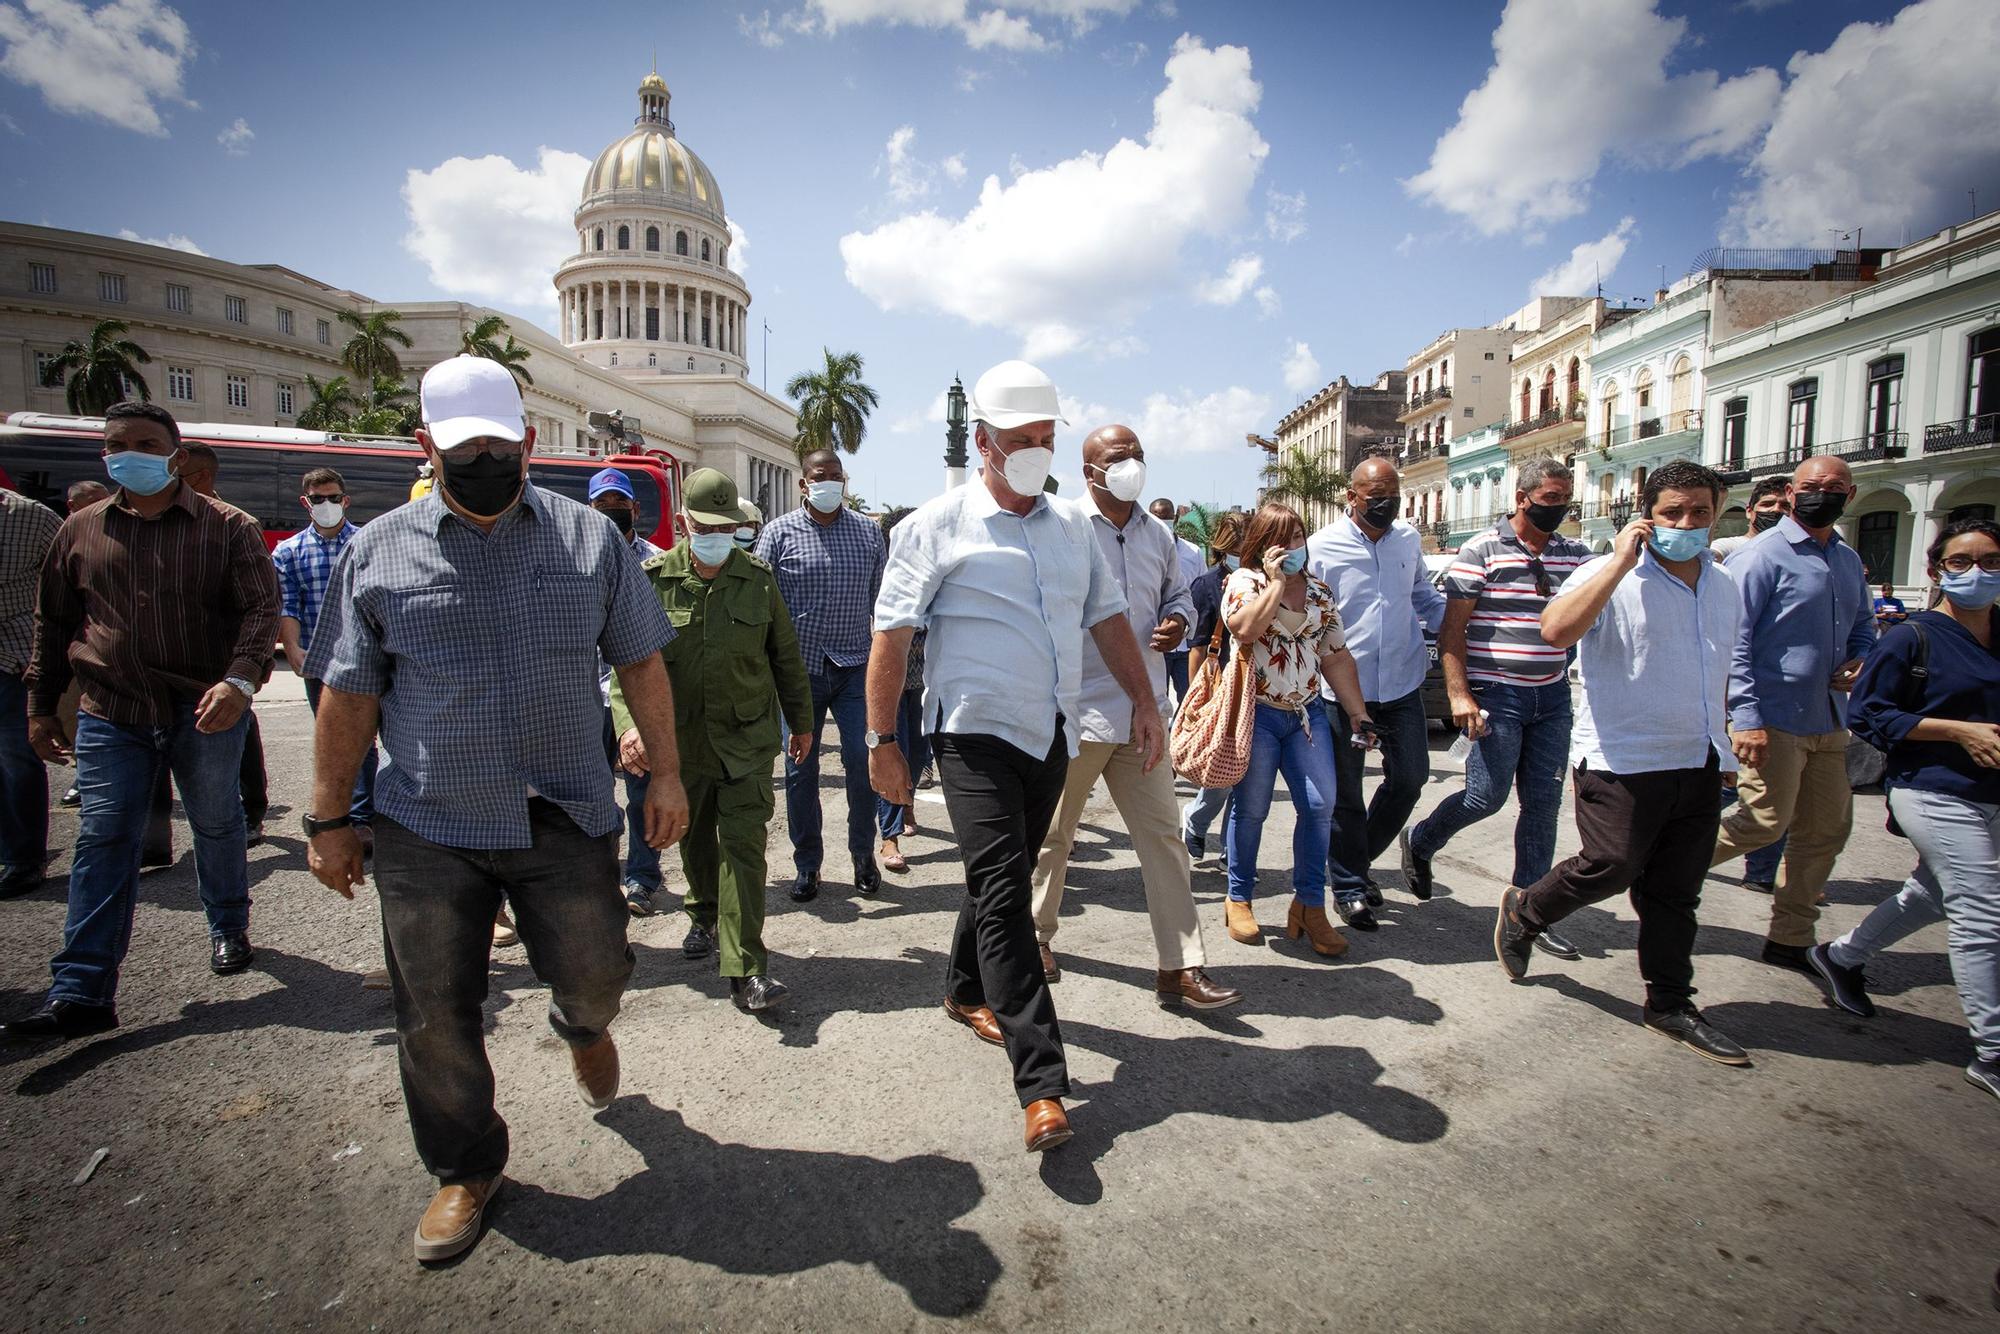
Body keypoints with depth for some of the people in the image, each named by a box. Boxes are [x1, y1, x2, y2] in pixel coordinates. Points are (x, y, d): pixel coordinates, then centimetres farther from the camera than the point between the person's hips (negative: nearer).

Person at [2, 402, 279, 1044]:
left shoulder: (228, 527, -2)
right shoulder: (80, 531, 9)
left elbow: (261, 607, -10)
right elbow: (51, 622, 15)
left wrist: (239, 679, -25)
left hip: (206, 710, -2)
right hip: (110, 715, 2)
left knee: (216, 828, 13)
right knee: (103, 844, 0)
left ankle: (230, 930, 34)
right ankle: (82, 992, 3)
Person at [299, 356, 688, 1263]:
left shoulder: (590, 538, 2)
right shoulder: (380, 550, 2)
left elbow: (641, 664, 5)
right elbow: (348, 696, 6)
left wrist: (665, 774, 1)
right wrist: (328, 819, 6)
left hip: (568, 820, 0)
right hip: (427, 831, 1)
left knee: (594, 975, 11)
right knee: (435, 1017, 9)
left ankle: (581, 1026, 50)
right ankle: (465, 1169, 33)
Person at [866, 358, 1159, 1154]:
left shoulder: (1070, 528, 12)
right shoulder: (938, 526, -6)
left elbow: (1108, 618, 16)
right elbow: (891, 634, -8)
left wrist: (1143, 702, 9)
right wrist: (882, 741, -10)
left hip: (1052, 733, 6)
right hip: (977, 736, -6)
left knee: (1005, 878, 17)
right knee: (1003, 896, -10)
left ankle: (967, 992, 41)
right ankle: (1042, 1085, -8)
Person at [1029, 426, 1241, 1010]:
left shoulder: (1158, 535, 10)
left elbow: (1178, 592, 24)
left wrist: (1178, 622, 1)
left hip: (1143, 713, 5)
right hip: (1076, 713, -5)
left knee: (1163, 834, 4)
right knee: (1054, 834, 12)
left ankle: (1180, 967, 11)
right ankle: (1039, 934, 35)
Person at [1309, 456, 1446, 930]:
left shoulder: (1409, 539, 7)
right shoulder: (1321, 547, -9)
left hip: (1401, 685, 5)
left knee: (1410, 778, 9)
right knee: (1345, 793, 7)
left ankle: (1358, 858, 32)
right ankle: (1350, 887, 22)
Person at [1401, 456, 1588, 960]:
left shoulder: (1576, 554, 9)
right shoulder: (1482, 551, -7)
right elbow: (1451, 629, -9)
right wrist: (1458, 694, -16)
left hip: (1552, 695, 5)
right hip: (1496, 693, -5)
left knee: (1543, 802, 7)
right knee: (1487, 795, -5)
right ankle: (1420, 841, 25)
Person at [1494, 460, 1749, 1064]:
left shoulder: (1725, 586, 14)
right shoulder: (1610, 575, -10)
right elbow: (1555, 629, -30)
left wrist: (1722, 744, 24)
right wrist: (1621, 561, -24)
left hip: (1699, 764, 7)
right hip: (1623, 759, -6)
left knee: (1677, 889, 10)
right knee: (1611, 866, -7)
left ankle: (1670, 1004, 21)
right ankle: (1523, 911, 20)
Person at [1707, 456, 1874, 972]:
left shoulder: (1849, 561, 14)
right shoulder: (1763, 555, -10)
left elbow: (1862, 630, 26)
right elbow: (1734, 641, -16)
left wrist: (1859, 662, 2)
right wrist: (1746, 717, -22)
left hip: (1830, 721, 8)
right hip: (1774, 720, -8)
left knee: (1827, 830, 11)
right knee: (1765, 823, -8)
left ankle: (1791, 939, 24)